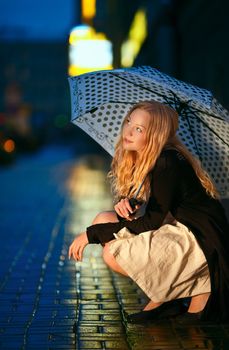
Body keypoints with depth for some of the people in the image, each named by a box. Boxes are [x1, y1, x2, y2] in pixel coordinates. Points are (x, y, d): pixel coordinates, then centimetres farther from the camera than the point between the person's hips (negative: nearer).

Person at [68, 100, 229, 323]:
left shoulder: (168, 163, -21)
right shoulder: (141, 160, 5)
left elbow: (152, 222, -20)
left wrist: (92, 233, -17)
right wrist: (124, 204, -14)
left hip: (200, 241, -9)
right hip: (176, 228, 10)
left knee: (113, 255, -20)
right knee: (104, 219, 2)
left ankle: (197, 294, -3)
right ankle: (162, 297, 4)